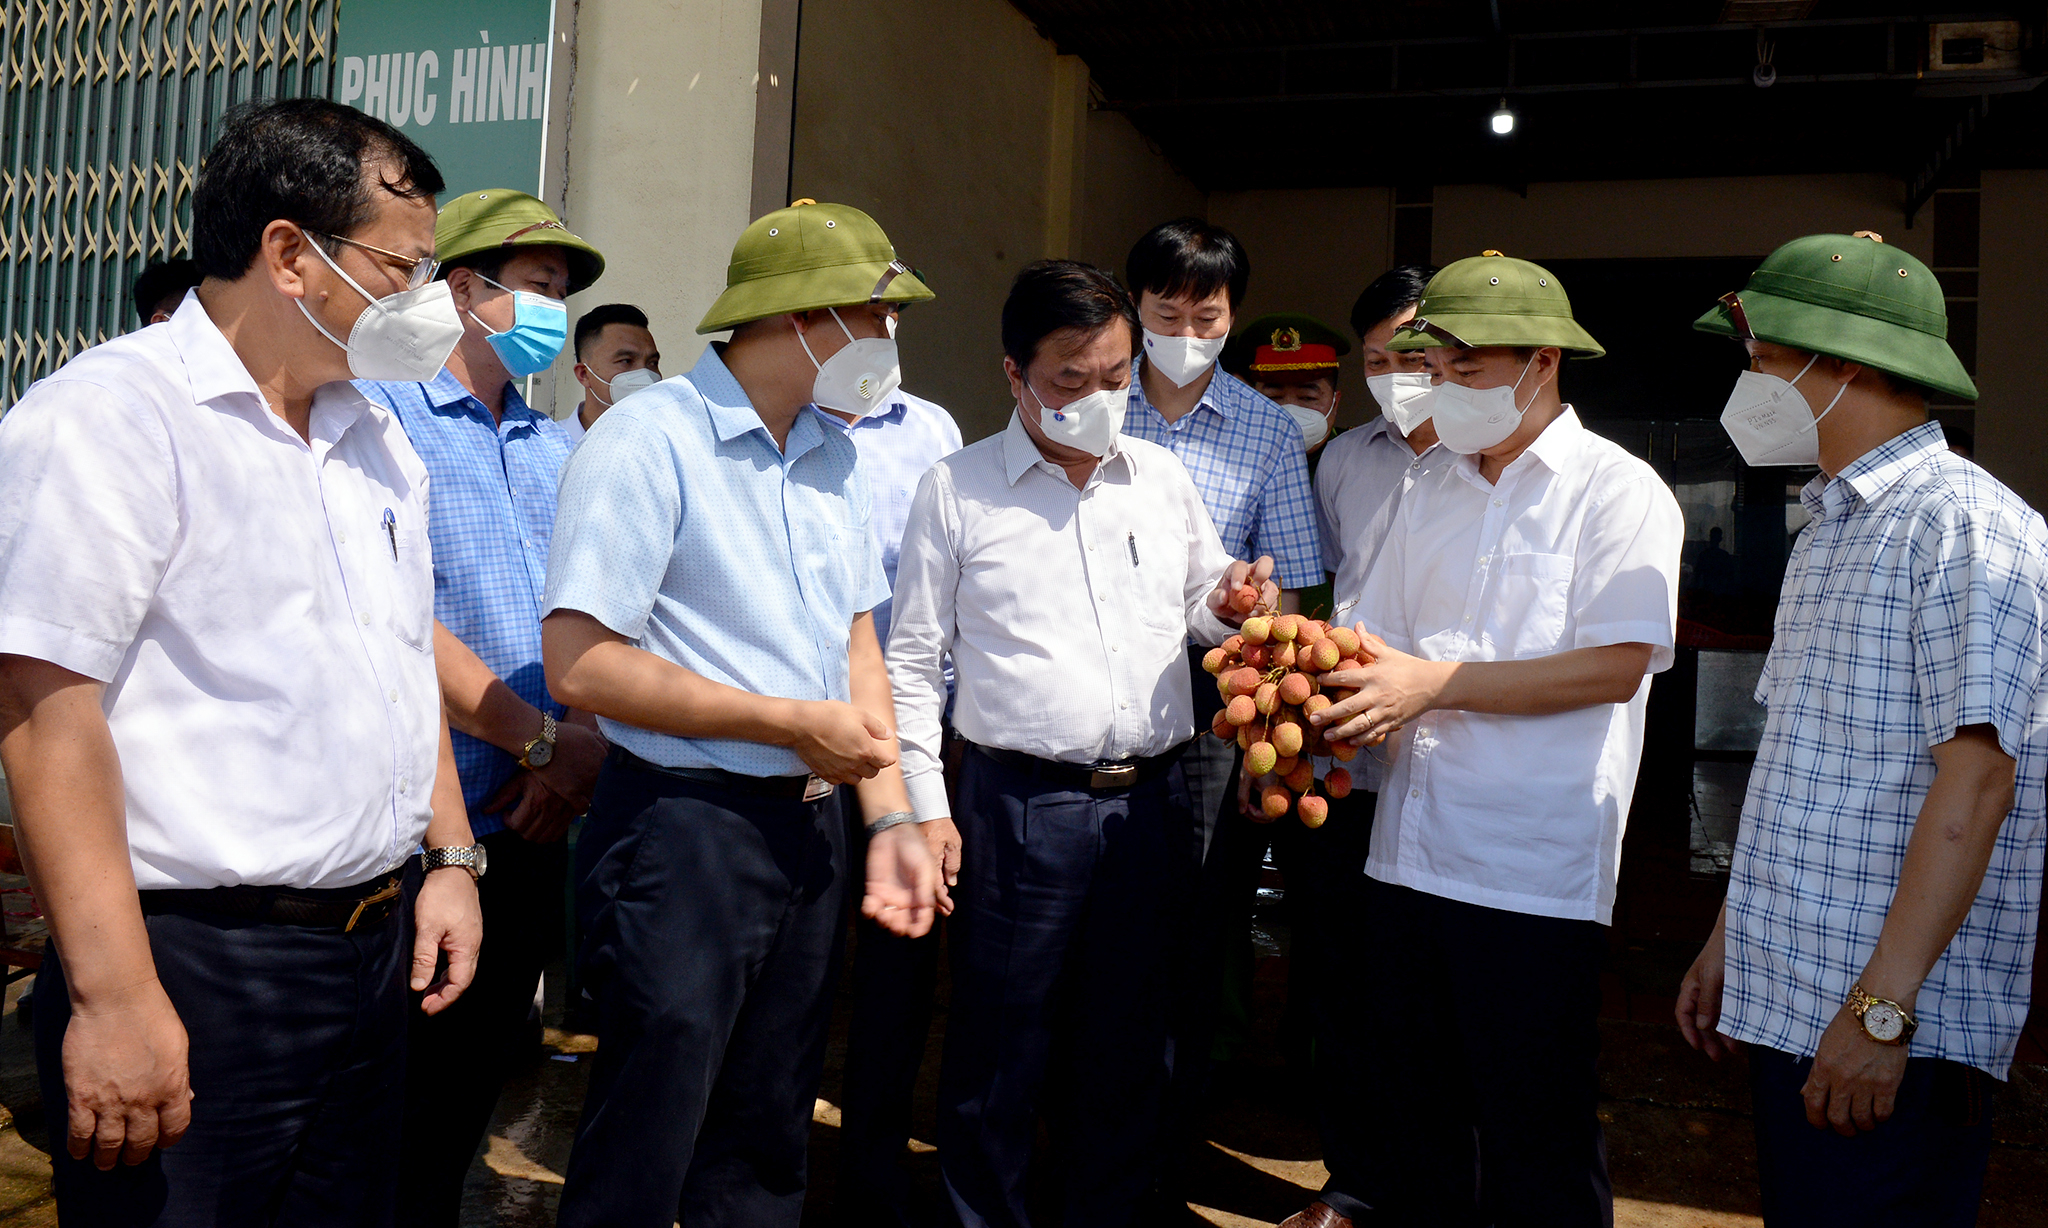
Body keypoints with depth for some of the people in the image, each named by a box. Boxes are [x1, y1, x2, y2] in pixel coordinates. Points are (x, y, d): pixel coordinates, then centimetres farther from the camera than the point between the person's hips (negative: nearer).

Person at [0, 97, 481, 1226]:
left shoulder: (378, 440, 13)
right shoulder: (110, 415, -13)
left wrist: (449, 856, 15)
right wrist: (117, 995, -22)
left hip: (376, 950, 8)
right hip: (196, 968, -7)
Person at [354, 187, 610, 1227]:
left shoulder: (556, 447, 15)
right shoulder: (380, 411, -7)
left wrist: (595, 740, -8)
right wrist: (540, 737, -15)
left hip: (535, 819, 6)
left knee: (479, 1074, 18)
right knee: (401, 1091, 5)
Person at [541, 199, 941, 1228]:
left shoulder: (833, 454, 11)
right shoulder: (649, 439, -13)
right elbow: (578, 662, -20)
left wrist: (890, 818, 5)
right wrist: (794, 723, -16)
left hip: (811, 827, 7)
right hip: (681, 827, -7)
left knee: (765, 1145, 19)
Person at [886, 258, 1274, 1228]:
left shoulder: (1161, 477, 11)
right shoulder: (956, 489, 1)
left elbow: (1198, 612, 22)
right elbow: (913, 659, 2)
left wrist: (1228, 605, -2)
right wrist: (925, 809, -4)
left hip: (1151, 799, 4)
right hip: (1019, 802, -3)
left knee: (1130, 1046, 14)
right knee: (1001, 1048, 6)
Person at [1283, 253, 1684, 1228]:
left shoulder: (1617, 489, -4)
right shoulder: (1430, 496, 15)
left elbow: (1616, 666, -15)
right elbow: (1375, 642, 16)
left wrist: (1435, 683, -17)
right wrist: (1321, 687, -6)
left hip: (1536, 872, -5)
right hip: (1410, 849, 6)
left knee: (1532, 1131, 6)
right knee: (1399, 1093, 16)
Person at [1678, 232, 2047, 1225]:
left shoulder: (1964, 524, -12)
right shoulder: (1829, 528, 17)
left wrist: (1883, 1005, -24)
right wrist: (1729, 939, 18)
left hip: (1900, 1026, -8)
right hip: (1789, 998, 9)